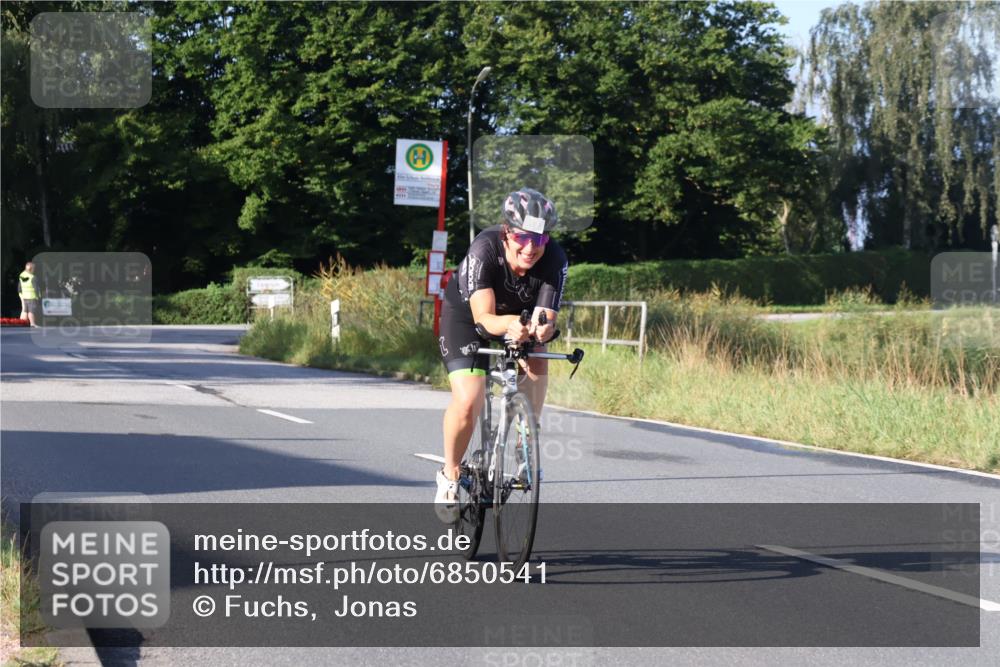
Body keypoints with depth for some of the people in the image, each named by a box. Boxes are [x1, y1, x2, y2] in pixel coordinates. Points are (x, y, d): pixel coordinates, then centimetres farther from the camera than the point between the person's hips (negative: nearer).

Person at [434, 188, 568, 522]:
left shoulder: (555, 259, -29)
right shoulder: (485, 250, -36)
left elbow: (547, 318, -34)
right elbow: (484, 318, -42)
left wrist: (542, 328, -58)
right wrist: (509, 324, -63)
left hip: (519, 320, 4)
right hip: (466, 316, -4)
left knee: (537, 365, -24)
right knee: (468, 401, -21)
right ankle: (450, 476, 4)